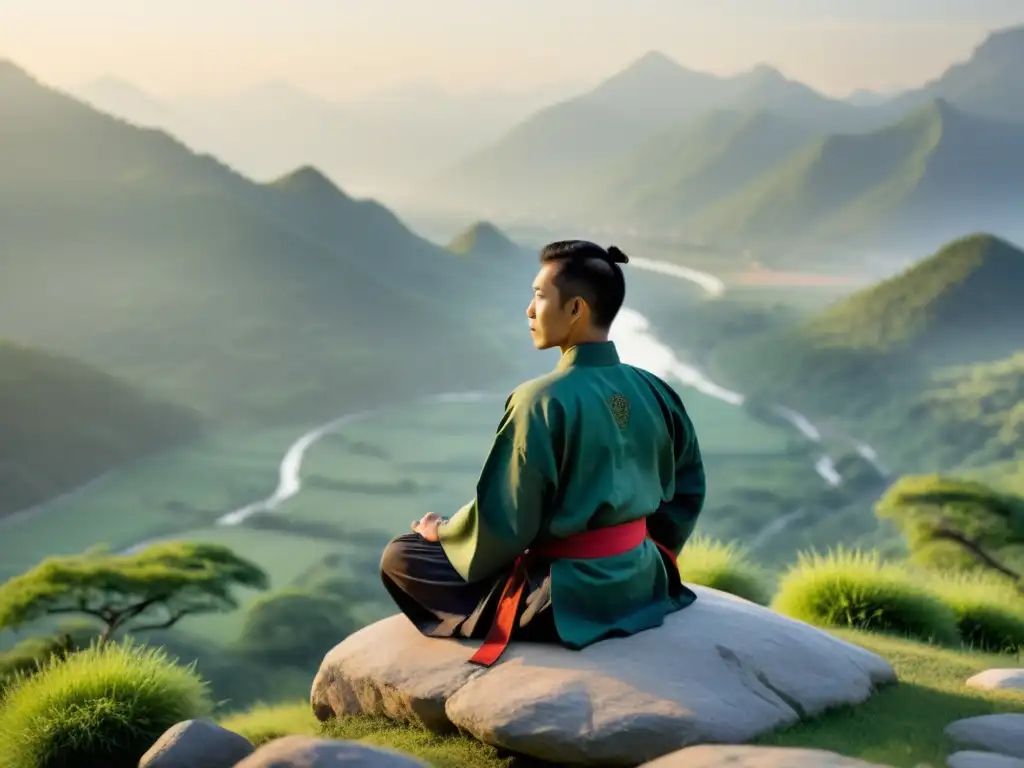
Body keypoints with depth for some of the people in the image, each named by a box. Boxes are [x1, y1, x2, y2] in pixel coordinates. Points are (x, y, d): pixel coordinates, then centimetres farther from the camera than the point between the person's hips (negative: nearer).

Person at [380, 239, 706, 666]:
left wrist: (442, 533, 1)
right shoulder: (653, 392, -2)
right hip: (642, 579, 8)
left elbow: (503, 523, -18)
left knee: (399, 558, 7)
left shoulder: (542, 400, -21)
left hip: (567, 598, -7)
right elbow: (688, 491, 9)